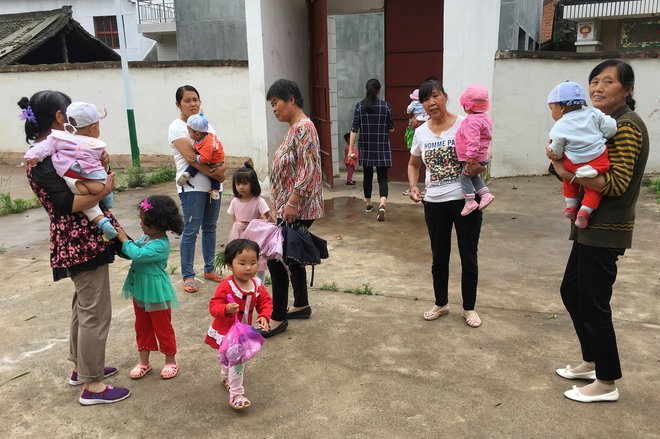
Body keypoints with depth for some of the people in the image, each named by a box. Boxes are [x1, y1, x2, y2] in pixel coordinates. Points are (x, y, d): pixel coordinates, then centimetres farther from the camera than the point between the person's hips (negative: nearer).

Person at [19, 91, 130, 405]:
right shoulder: (42, 158, -17)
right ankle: (91, 385, 9)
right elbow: (67, 204, -24)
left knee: (83, 305, 21)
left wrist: (99, 165, -2)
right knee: (95, 312, -3)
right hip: (82, 242, -10)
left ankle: (81, 367, 36)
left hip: (80, 240, 10)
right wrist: (104, 190, -18)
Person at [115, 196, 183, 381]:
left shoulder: (161, 245, -26)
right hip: (140, 289, 9)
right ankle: (144, 361, 33)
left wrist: (124, 239, -22)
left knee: (162, 327, 8)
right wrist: (123, 238, -9)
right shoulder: (146, 237, 1)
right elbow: (135, 251, 5)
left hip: (156, 292, -9)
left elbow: (138, 254, -34)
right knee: (142, 326, 19)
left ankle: (170, 360, 26)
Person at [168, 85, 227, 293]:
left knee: (210, 227, 13)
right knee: (191, 231, -5)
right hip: (192, 186, -7)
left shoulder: (206, 124, 15)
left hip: (213, 185, 7)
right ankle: (188, 276, 5)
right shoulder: (177, 127, -6)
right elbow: (191, 157, -16)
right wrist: (215, 174, -16)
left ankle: (209, 269, 25)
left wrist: (222, 166, -12)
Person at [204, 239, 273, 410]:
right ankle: (236, 394, 5)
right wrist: (226, 309, -48)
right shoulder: (226, 287, -28)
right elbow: (214, 306, -28)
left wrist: (264, 316, -20)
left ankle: (226, 377, 56)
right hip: (226, 331, -6)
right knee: (237, 359, -10)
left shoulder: (257, 285, -11)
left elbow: (266, 301, -2)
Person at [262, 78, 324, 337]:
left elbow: (308, 169, -24)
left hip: (297, 209, -10)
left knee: (276, 258, -5)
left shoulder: (303, 128, -16)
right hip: (289, 208, 10)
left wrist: (292, 203, -24)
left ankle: (278, 318, 7)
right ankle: (301, 305, 30)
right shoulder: (294, 128, 14)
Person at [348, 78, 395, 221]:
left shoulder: (359, 106, -3)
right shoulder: (386, 106, -5)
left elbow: (354, 129, -7)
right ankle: (382, 205, -21)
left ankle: (368, 204, 29)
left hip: (366, 147, 2)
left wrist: (351, 148, -5)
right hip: (382, 148, -1)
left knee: (367, 175, 16)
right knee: (382, 177, 0)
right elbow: (391, 129, 0)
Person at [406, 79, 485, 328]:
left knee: (468, 257, 9)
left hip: (465, 200, -3)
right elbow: (414, 164, 18)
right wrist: (413, 187, 0)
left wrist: (477, 167, -26)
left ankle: (469, 308, 27)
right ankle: (441, 304, 35)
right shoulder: (420, 132, 4)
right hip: (434, 203, 3)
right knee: (439, 258, 15)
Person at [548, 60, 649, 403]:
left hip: (605, 232, -10)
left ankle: (607, 383, 17)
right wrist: (564, 159, -8)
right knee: (571, 291, 18)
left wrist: (569, 173, -27)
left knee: (593, 304, 0)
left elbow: (617, 183, -22)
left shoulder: (626, 127, -15)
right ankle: (591, 362, 34)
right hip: (590, 226, 10)